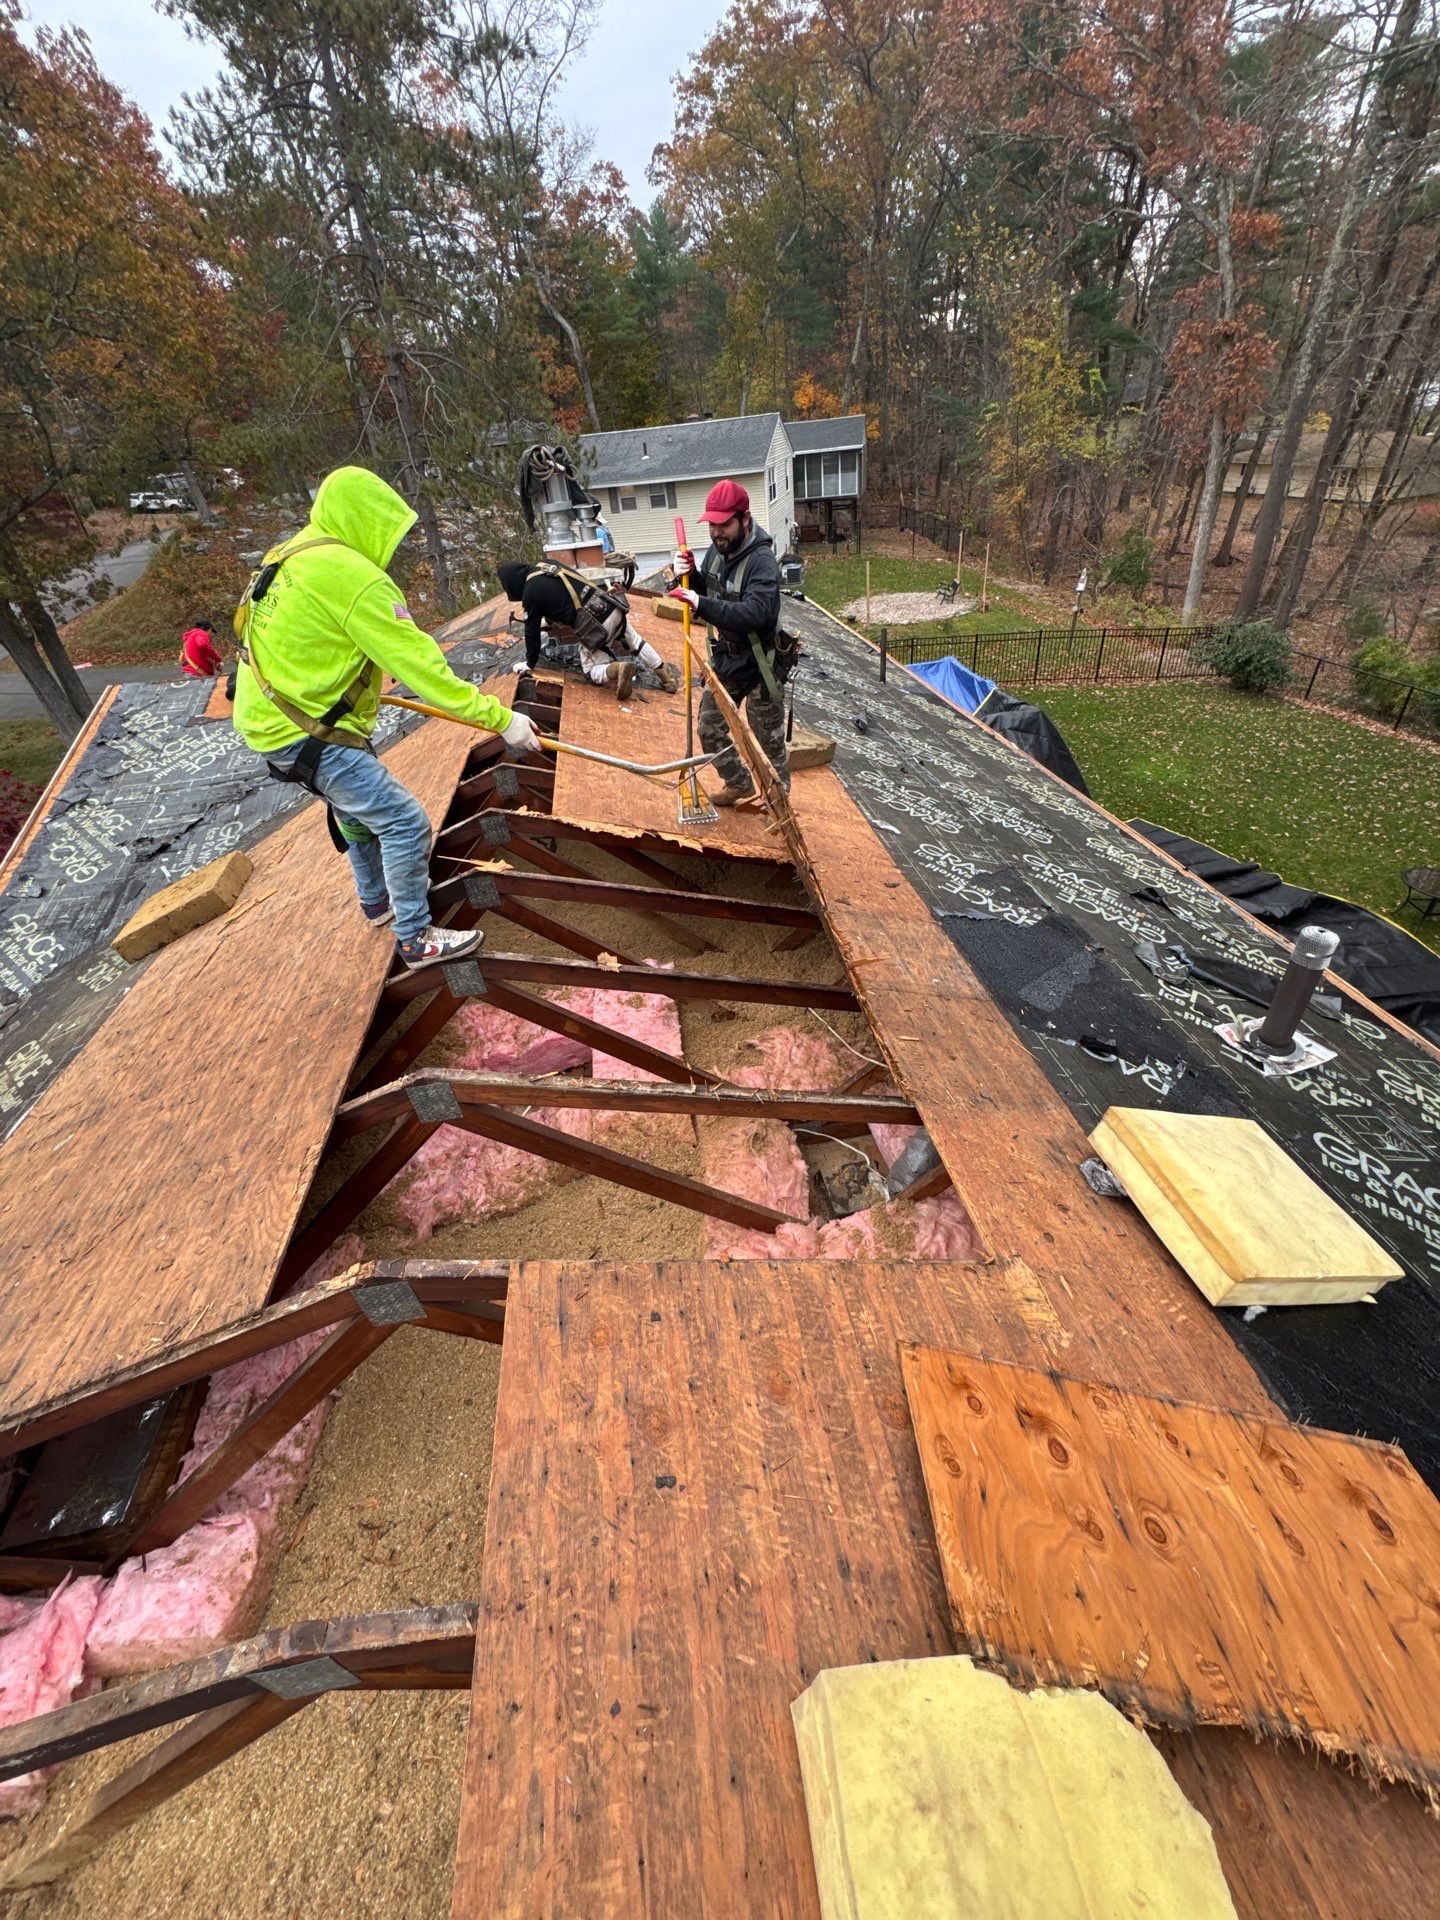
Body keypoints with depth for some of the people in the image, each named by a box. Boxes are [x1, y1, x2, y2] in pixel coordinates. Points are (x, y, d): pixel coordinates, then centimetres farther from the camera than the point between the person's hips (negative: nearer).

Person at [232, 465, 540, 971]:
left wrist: (347, 681, 31)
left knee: (358, 804, 27)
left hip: (271, 717, 11)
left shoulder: (293, 555, 10)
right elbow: (417, 661, -25)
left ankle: (378, 899, 45)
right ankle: (416, 939, 2)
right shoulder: (351, 576, -20)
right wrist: (499, 718, -25)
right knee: (404, 822, -8)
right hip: (304, 733, -11)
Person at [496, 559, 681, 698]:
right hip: (613, 607, 7)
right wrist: (547, 619, 47)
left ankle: (617, 670, -17)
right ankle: (665, 673, 23)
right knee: (635, 643, 28)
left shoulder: (531, 594, -6)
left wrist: (530, 664, 18)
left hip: (596, 626, -7)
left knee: (591, 670, 10)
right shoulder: (548, 564, 15)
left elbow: (532, 632, 4)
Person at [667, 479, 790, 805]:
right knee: (709, 730, 16)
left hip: (759, 667, -8)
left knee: (769, 742, 5)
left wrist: (702, 605, -44)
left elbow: (755, 614, -40)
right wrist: (690, 574, -7)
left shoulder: (761, 560, -25)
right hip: (724, 660, 8)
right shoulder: (716, 549, 0)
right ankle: (739, 785, 36)